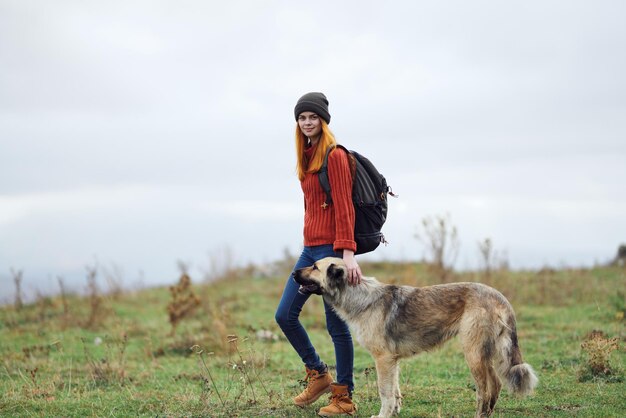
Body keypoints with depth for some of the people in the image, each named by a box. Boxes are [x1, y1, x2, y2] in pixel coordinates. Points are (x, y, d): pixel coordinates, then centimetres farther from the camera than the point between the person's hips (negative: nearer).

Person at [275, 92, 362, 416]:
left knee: (336, 324, -3)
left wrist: (348, 253, -25)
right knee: (284, 315, 8)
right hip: (310, 247, 9)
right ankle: (318, 375, 24)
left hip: (332, 248, -9)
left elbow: (344, 206, -17)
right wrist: (310, 241, 15)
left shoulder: (334, 156, -9)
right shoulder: (307, 157, 16)